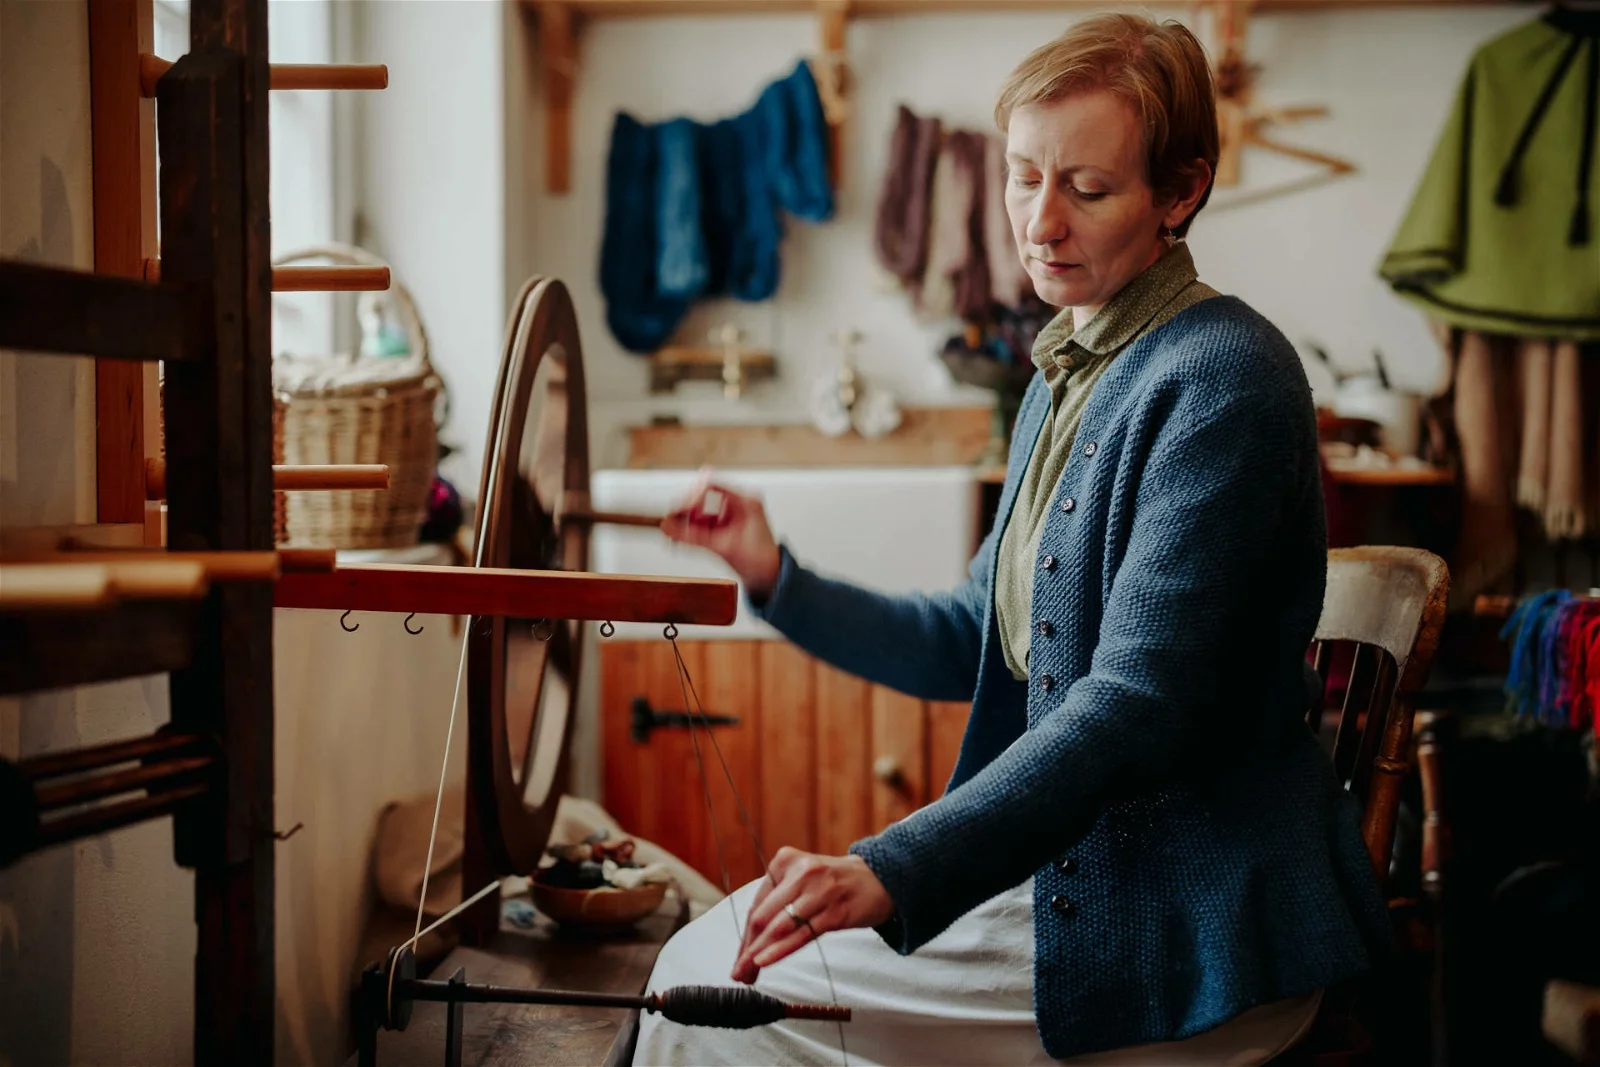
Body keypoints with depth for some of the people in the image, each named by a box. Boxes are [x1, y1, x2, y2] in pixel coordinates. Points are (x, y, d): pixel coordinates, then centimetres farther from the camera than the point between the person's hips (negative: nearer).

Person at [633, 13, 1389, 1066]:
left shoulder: (1223, 378, -18)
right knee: (702, 955, 8)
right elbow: (976, 644, 16)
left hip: (1182, 942, -8)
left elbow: (1137, 708, -27)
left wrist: (896, 871, -34)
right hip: (1071, 869, 9)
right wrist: (776, 576, 7)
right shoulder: (1068, 376, 11)